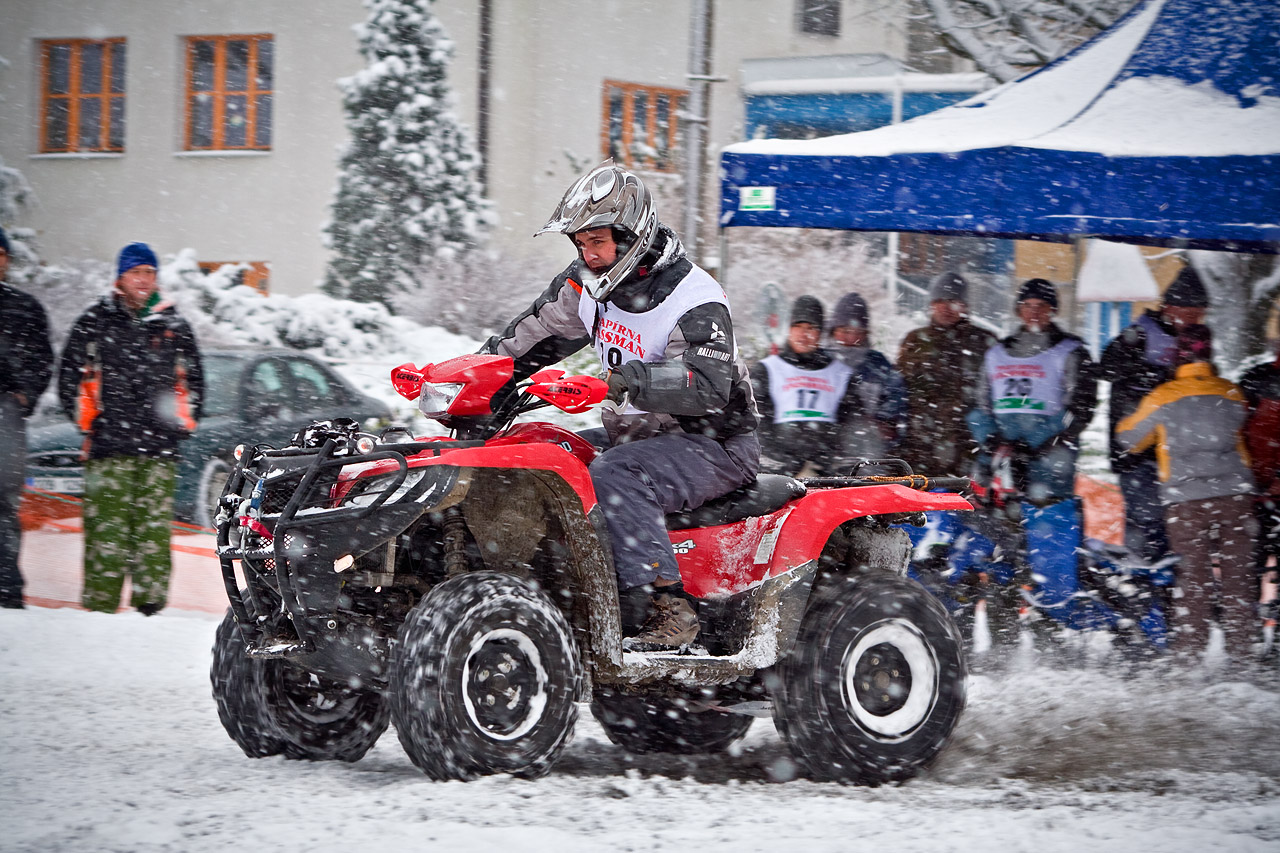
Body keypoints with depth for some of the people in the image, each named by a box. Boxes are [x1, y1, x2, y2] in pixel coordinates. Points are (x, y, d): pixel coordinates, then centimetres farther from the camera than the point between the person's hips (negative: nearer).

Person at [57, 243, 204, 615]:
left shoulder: (173, 325, 15)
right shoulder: (95, 322, 8)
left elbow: (194, 378, 24)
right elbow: (69, 375, 12)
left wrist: (184, 419, 13)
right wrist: (86, 417, 5)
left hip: (160, 446, 2)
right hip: (108, 445, -2)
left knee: (154, 528, -3)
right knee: (106, 527, -7)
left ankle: (150, 602, -3)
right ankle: (100, 604, -5)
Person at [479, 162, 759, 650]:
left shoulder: (697, 303, -18)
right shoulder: (588, 285, 6)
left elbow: (707, 387, -34)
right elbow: (530, 339, 19)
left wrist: (626, 380, -46)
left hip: (713, 443, -9)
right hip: (633, 435, 9)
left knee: (613, 478, -35)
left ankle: (666, 609, -40)